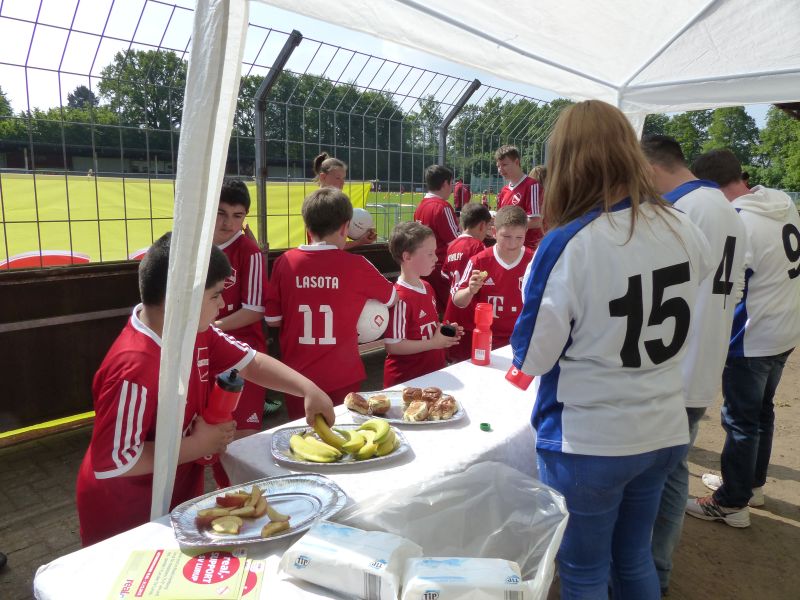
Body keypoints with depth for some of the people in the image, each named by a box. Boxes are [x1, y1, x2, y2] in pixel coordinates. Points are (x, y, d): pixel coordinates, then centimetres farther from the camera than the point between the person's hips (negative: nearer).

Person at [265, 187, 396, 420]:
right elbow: (391, 298, 6)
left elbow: (273, 319, 1)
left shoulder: (284, 262, -7)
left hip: (298, 375, 2)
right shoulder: (356, 265, -11)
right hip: (343, 376, -2)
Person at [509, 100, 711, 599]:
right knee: (635, 557, 25)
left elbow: (532, 357, -14)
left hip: (589, 443, -5)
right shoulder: (685, 230, -3)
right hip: (665, 430, 6)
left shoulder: (569, 245, -22)